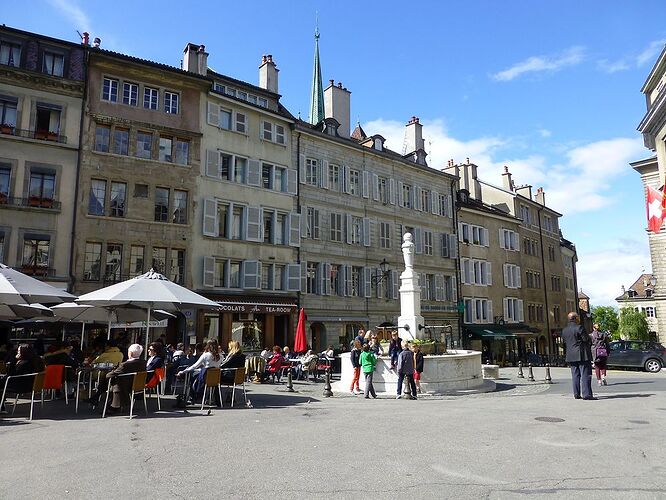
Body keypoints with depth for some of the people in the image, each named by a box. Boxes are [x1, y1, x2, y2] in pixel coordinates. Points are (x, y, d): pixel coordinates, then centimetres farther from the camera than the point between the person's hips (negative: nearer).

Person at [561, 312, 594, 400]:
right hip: (582, 355, -7)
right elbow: (587, 340, -10)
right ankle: (586, 394, -6)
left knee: (575, 375, 10)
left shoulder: (564, 330, 10)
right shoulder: (579, 328, -12)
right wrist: (589, 347, 9)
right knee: (585, 375, -3)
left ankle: (576, 394, 11)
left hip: (571, 356, 7)